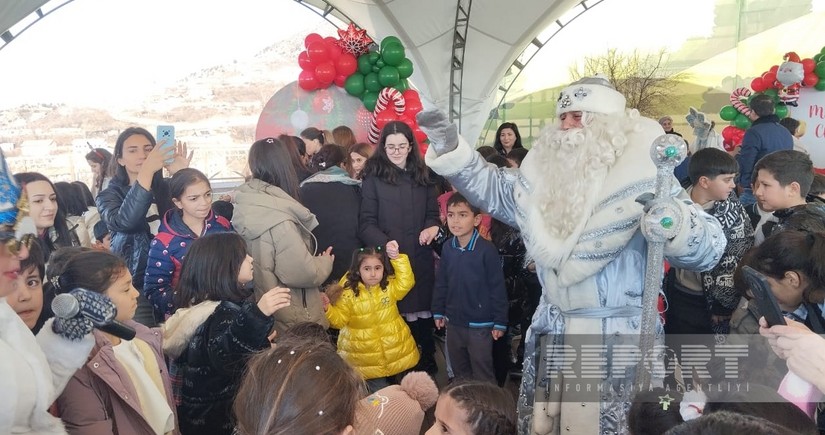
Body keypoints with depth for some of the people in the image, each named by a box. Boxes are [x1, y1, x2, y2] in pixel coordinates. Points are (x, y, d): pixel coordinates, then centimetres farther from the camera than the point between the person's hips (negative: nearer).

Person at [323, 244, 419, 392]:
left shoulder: (390, 286, -3)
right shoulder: (348, 292, -10)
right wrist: (327, 309, -26)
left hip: (395, 352, 3)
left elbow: (406, 282, -21)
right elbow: (339, 319, -7)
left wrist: (397, 258, -28)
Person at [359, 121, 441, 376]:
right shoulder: (373, 177, -1)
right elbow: (367, 222, -6)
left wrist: (433, 227, -5)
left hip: (420, 260, 3)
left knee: (422, 315, 7)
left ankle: (427, 369, 25)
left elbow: (433, 213, 18)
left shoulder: (422, 176, 13)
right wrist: (385, 243, -24)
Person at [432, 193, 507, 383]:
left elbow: (497, 288, -13)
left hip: (480, 324, -5)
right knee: (459, 372, 22)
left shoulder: (487, 250, -18)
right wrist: (438, 312, 10)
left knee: (483, 375, 8)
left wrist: (500, 322, -9)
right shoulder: (447, 248, -4)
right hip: (454, 322, 5)